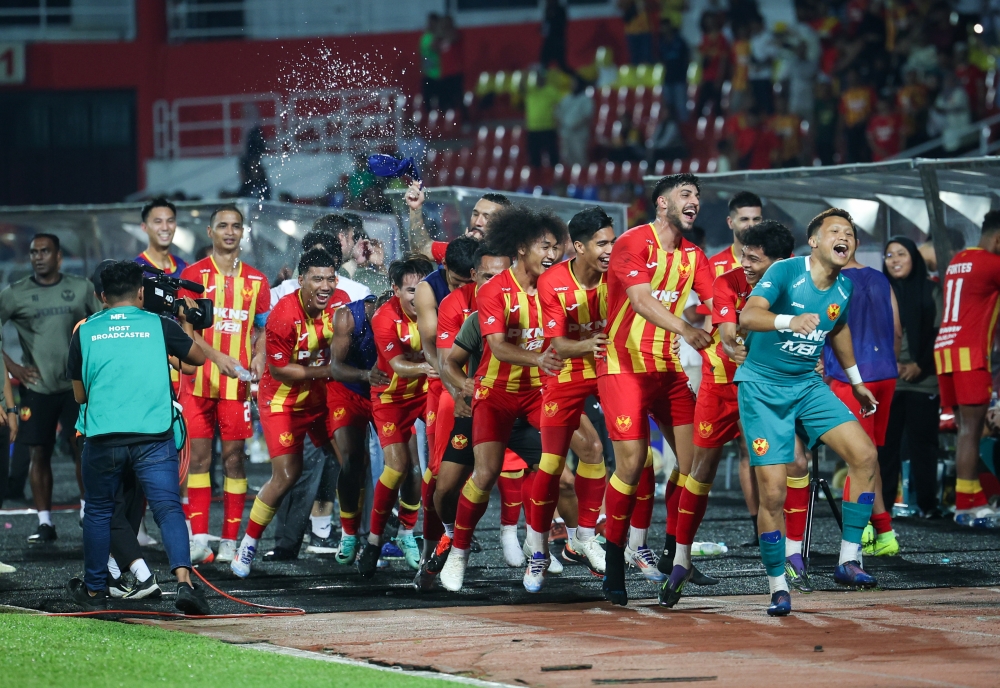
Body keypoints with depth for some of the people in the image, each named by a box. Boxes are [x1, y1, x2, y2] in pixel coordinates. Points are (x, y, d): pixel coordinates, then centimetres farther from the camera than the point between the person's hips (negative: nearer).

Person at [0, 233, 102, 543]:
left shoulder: (81, 288, 5)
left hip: (76, 385, 0)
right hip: (36, 387, 0)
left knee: (83, 448, -5)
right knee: (39, 454, 2)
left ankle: (88, 507, 11)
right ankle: (45, 523, 8)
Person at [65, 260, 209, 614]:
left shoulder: (85, 332, 10)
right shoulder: (159, 325, 7)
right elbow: (198, 357, 24)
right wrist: (185, 325, 40)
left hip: (102, 437, 1)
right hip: (154, 435, -1)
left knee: (98, 511, 17)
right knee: (168, 508, -4)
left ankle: (94, 590, 26)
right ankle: (184, 581, -23)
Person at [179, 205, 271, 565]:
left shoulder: (256, 280, 11)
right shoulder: (193, 274, 2)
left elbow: (262, 329, 17)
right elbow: (186, 328, -5)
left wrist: (259, 356, -4)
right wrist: (215, 356, -20)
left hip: (238, 382, 2)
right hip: (199, 381, -2)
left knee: (234, 456, 1)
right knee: (199, 454, -3)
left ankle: (230, 542, 3)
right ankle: (198, 539, -2)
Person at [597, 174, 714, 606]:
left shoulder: (692, 255, 10)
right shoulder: (634, 243, -11)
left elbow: (712, 303, 4)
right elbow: (641, 299, -24)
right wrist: (686, 330, -38)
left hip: (670, 368, 6)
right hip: (625, 365, -6)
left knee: (694, 457, -4)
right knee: (632, 464, -11)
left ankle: (673, 552, 8)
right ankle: (614, 560, 1)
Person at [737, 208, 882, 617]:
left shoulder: (844, 287, 2)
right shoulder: (785, 272, -17)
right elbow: (748, 316, -32)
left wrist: (856, 381, 33)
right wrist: (789, 320, -50)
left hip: (807, 385, 6)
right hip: (762, 387, -5)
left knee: (865, 455, -14)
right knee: (772, 491, -10)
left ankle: (849, 560, -8)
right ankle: (777, 587, 4)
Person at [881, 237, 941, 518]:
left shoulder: (931, 292, 7)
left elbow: (939, 334, 3)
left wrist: (920, 366, -8)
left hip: (923, 380, -1)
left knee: (923, 442, -2)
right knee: (885, 443, -3)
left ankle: (927, 503, 1)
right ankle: (882, 503, -2)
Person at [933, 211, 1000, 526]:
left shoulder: (957, 261, 19)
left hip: (945, 347, 8)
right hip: (970, 351, -8)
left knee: (967, 427, 10)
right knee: (971, 429, -9)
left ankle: (974, 500, 10)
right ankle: (965, 505, -12)